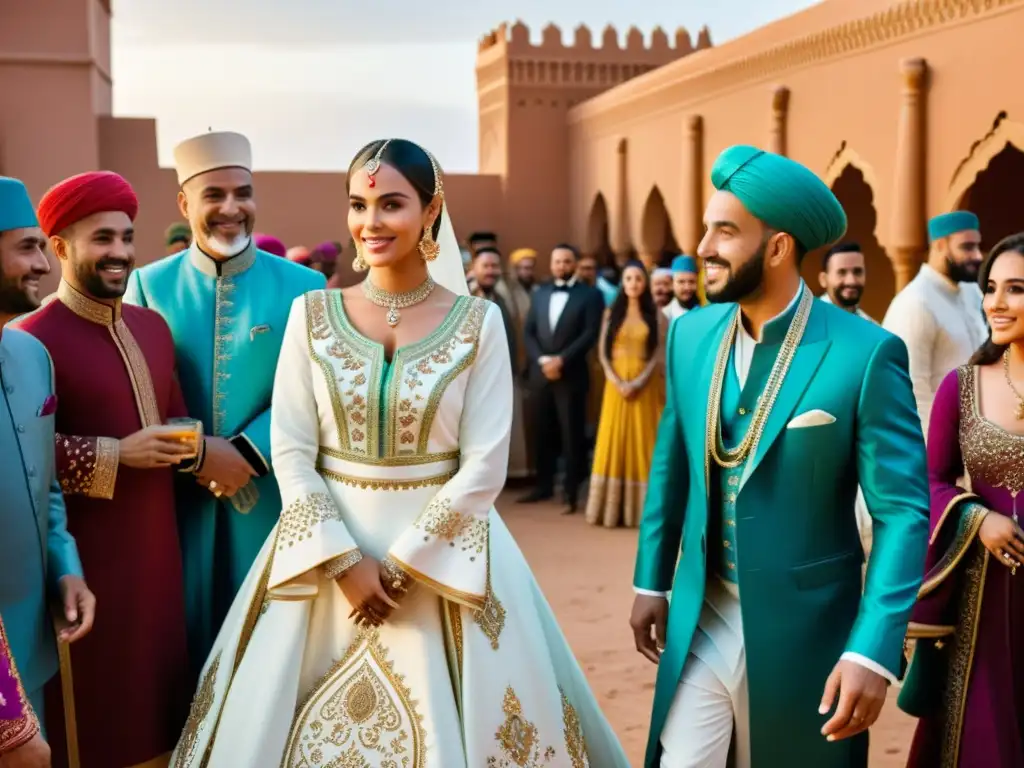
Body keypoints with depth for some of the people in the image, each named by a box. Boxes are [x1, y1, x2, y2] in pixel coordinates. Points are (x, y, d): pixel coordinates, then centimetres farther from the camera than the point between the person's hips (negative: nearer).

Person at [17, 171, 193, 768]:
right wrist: (115, 456, -21)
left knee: (158, 677, 16)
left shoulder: (152, 326, 10)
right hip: (87, 553, -7)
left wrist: (190, 444, -3)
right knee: (99, 702, 6)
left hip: (158, 541, 7)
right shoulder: (34, 339, -16)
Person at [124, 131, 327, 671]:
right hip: (178, 495, 1)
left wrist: (249, 453, -16)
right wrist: (197, 453, -15)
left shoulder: (302, 286, -1)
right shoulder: (148, 285, 3)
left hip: (271, 494, 0)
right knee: (186, 633, 10)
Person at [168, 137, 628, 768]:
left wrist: (402, 565, -12)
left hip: (441, 553, -1)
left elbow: (485, 465, -8)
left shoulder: (478, 321, -5)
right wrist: (346, 561, -11)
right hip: (327, 551, 2)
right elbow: (292, 452, -2)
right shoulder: (312, 314, 0)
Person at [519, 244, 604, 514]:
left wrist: (561, 360, -16)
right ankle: (544, 486, 20)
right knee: (542, 432, 9)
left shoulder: (590, 295, 0)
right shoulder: (540, 293, 14)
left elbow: (590, 334, -9)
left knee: (572, 435, -1)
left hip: (571, 375, -4)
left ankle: (572, 493, 4)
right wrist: (541, 359, -8)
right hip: (540, 373, 4)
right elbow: (528, 331, 8)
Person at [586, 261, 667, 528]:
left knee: (642, 440, 0)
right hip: (616, 383, 1)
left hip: (645, 385, -1)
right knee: (614, 440, 0)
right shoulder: (611, 313, 8)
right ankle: (612, 508, 3)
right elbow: (603, 352, 3)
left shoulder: (656, 315, 3)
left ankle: (640, 508, 4)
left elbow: (659, 354, -3)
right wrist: (617, 382, -10)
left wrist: (638, 383, -14)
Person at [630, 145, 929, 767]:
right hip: (701, 620, 4)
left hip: (802, 629, -3)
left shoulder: (866, 353, -16)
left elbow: (903, 509, -16)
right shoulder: (690, 334, 0)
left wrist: (874, 650, -22)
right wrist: (651, 581, 13)